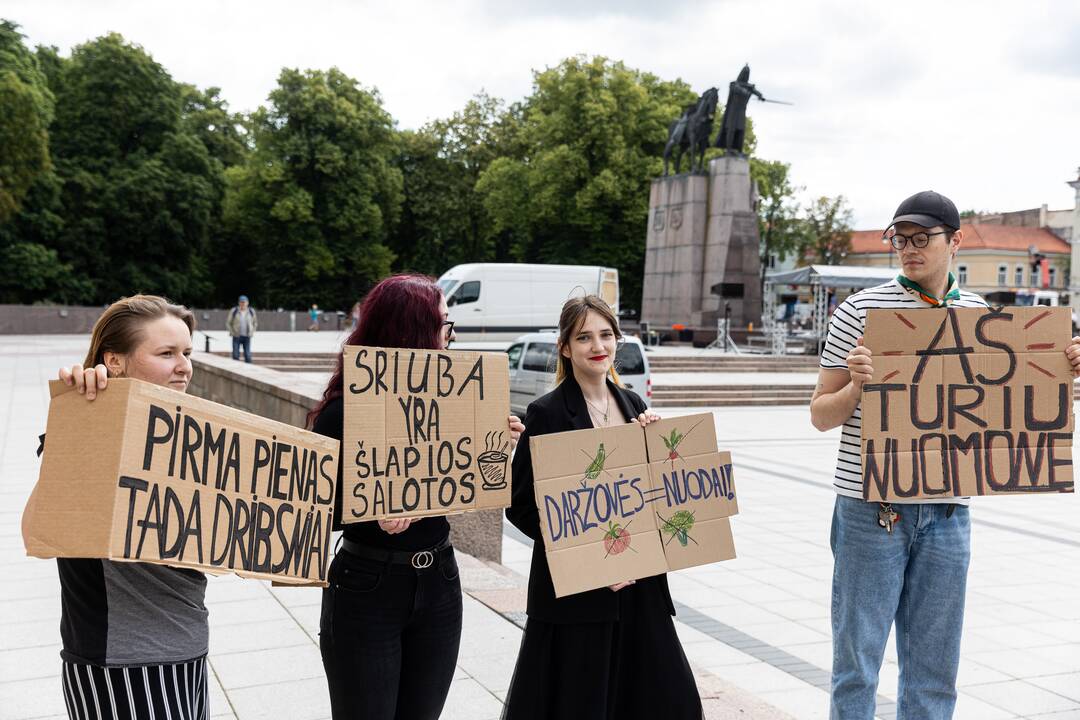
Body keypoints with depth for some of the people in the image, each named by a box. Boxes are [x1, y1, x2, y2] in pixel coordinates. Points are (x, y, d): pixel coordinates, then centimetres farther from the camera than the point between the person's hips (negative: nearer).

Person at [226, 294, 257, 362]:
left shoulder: (251, 311, 2)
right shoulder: (233, 311, -5)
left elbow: (255, 323, 17)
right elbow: (228, 323, 5)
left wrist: (251, 332, 6)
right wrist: (232, 332, -4)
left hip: (247, 337, 1)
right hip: (236, 337, -1)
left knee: (248, 356, -2)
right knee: (235, 356, -2)